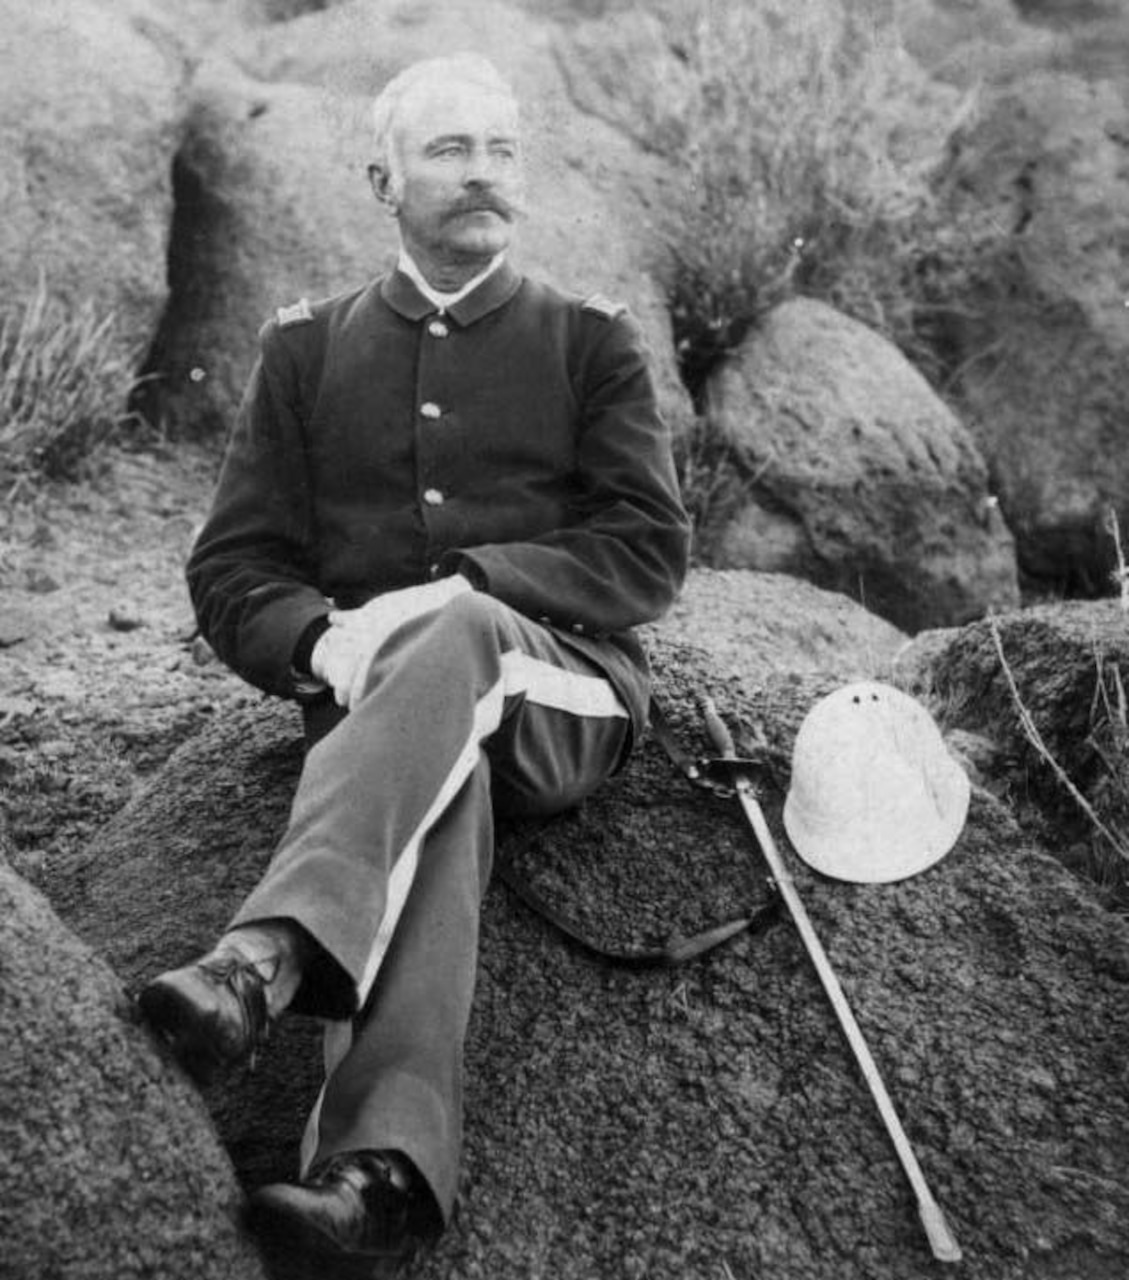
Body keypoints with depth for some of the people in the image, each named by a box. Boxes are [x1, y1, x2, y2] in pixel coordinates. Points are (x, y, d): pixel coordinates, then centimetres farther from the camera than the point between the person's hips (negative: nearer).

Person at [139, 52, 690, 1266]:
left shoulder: (591, 341, 16)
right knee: (443, 769, -36)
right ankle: (384, 1157, -54)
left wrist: (462, 583, -12)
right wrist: (321, 641, -13)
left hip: (561, 694, 0)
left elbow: (651, 549, 4)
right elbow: (230, 569, 12)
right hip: (372, 699, 1)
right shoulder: (307, 347, 18)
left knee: (453, 638, -36)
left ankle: (266, 959, -53)